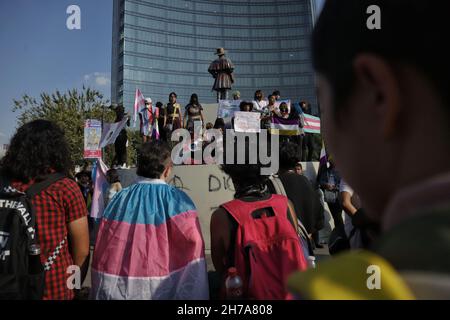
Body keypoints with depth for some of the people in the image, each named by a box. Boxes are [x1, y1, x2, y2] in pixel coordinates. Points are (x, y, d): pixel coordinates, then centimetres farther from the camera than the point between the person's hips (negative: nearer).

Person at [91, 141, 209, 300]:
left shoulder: (119, 199, -3)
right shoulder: (177, 199, -12)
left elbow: (102, 250, 1)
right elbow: (192, 241, -20)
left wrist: (100, 294, 12)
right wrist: (195, 295, -14)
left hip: (118, 289, 3)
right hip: (162, 289, -2)